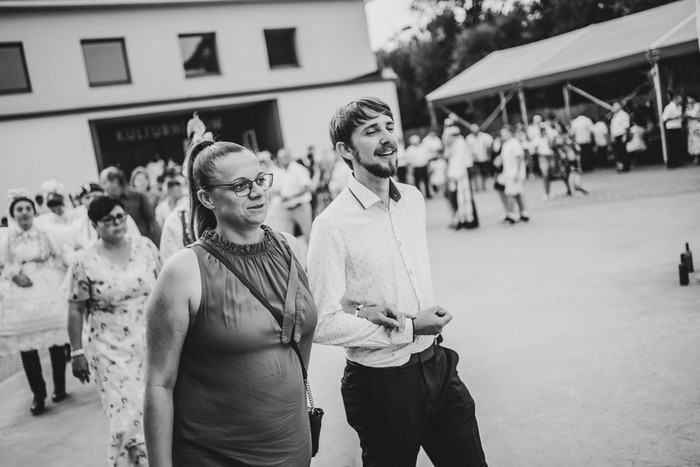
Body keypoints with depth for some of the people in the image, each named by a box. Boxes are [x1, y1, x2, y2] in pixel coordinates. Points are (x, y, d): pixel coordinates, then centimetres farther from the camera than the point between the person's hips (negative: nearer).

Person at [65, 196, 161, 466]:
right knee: (127, 422, -3)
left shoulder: (146, 246, 0)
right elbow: (76, 311, -3)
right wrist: (77, 352, -4)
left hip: (150, 345, 3)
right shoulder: (84, 262, -8)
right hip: (112, 353, -3)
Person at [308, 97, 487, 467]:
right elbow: (325, 325, -18)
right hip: (381, 383, -5)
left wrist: (387, 313, -9)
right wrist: (409, 329, -16)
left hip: (438, 366, 6)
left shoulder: (414, 199, 2)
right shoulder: (333, 225, -18)